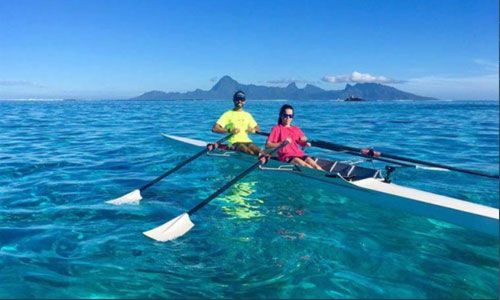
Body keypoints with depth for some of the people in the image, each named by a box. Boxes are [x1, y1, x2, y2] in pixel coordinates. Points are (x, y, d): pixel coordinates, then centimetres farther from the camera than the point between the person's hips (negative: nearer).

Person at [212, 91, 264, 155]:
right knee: (247, 150, -39)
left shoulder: (247, 115, 21)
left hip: (247, 141, 5)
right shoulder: (228, 114, 5)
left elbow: (258, 128, 29)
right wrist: (229, 130, -18)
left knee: (259, 151, -31)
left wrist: (253, 130, 2)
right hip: (234, 142, -5)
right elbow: (214, 129, -4)